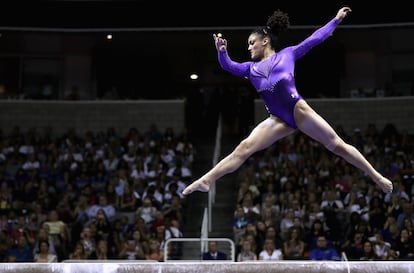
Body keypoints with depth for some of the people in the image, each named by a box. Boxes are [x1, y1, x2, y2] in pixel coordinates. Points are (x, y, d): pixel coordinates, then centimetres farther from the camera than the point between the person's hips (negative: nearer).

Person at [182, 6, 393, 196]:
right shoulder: (250, 68, 21)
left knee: (337, 145, -1)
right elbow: (228, 66, 6)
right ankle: (206, 181, -18)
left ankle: (376, 177, 6)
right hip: (279, 119, 2)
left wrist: (336, 19, 17)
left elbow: (315, 39, 17)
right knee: (244, 148, -11)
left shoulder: (287, 53, 15)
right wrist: (222, 51, -15)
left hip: (298, 109, -2)